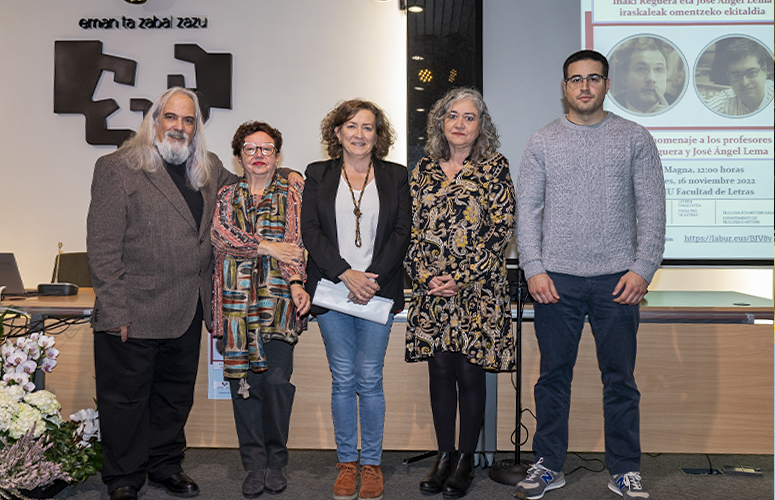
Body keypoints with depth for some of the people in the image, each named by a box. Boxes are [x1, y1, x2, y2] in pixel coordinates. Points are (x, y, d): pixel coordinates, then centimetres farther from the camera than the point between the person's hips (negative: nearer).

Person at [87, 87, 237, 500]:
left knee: (176, 394, 17)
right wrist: (114, 311, -17)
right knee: (126, 398, 7)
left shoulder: (210, 169, 10)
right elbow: (102, 245, -11)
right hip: (135, 311, -5)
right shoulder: (117, 168, -7)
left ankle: (165, 466, 35)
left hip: (188, 311, 6)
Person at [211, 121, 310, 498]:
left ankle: (276, 461, 11)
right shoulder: (226, 196, 15)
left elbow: (294, 241, 0)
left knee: (276, 379, -7)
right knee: (242, 379, 1)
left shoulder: (291, 190, 10)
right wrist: (267, 246, -9)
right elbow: (221, 237, -1)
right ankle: (254, 463, 14)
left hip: (277, 296, -2)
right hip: (237, 296, 2)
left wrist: (297, 283, -15)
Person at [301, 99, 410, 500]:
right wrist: (346, 275, -12)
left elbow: (401, 233, 2)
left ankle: (371, 463, 16)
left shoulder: (395, 176, 8)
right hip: (331, 289, 0)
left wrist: (373, 277, -10)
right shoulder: (318, 175, 8)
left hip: (377, 290, 0)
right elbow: (311, 232, 0)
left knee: (369, 379, 2)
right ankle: (346, 462, 19)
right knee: (342, 379, 6)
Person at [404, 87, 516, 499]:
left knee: (470, 373, 3)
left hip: (478, 291, -3)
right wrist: (425, 277, -5)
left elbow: (500, 231, -6)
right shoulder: (424, 170, 11)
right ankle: (444, 455, 22)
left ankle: (466, 460, 18)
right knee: (440, 370, 8)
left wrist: (462, 280, -12)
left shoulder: (494, 168, 0)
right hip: (431, 290, 3)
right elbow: (412, 228, 9)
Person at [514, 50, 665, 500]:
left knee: (620, 379, 6)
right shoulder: (543, 141, 8)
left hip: (617, 279, 0)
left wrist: (642, 269, -6)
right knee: (554, 377, 7)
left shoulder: (635, 138, 7)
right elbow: (527, 210, 5)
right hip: (556, 279, 1)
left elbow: (652, 210, 4)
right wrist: (534, 269, -6)